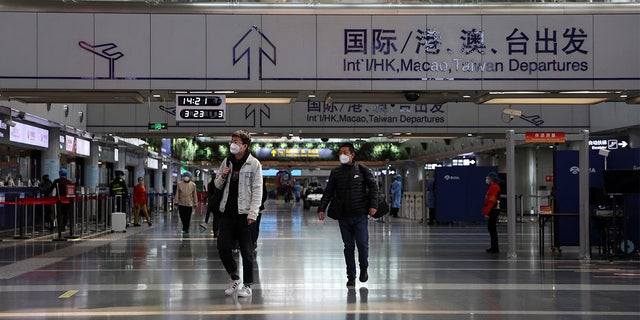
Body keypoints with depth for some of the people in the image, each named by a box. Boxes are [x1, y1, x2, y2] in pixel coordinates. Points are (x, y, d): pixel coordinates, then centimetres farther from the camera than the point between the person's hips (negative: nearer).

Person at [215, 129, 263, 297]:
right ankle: (235, 278, 21)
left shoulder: (254, 164, -4)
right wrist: (222, 176, -4)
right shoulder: (227, 162, 11)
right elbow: (218, 185, 19)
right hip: (227, 212, 5)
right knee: (223, 247, 1)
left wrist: (253, 213, -15)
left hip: (244, 214, -5)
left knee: (246, 251, 2)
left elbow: (257, 190, -7)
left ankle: (247, 285, 14)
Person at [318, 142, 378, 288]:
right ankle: (351, 277, 13)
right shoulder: (335, 173, 9)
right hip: (343, 216, 2)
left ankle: (364, 269, 21)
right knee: (348, 247, 5)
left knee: (362, 244, -6)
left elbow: (373, 187, 4)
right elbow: (328, 192, 11)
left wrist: (373, 205, -7)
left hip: (360, 215, -2)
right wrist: (321, 208, 1)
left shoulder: (362, 170, 2)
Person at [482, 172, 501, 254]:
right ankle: (494, 247, 19)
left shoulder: (494, 187, -16)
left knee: (492, 229, -7)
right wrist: (486, 211, 20)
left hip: (492, 211, -11)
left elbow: (491, 201, -21)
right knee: (491, 229, 14)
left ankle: (495, 248, -4)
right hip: (492, 211, 11)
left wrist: (487, 212, -22)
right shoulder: (492, 187, 16)